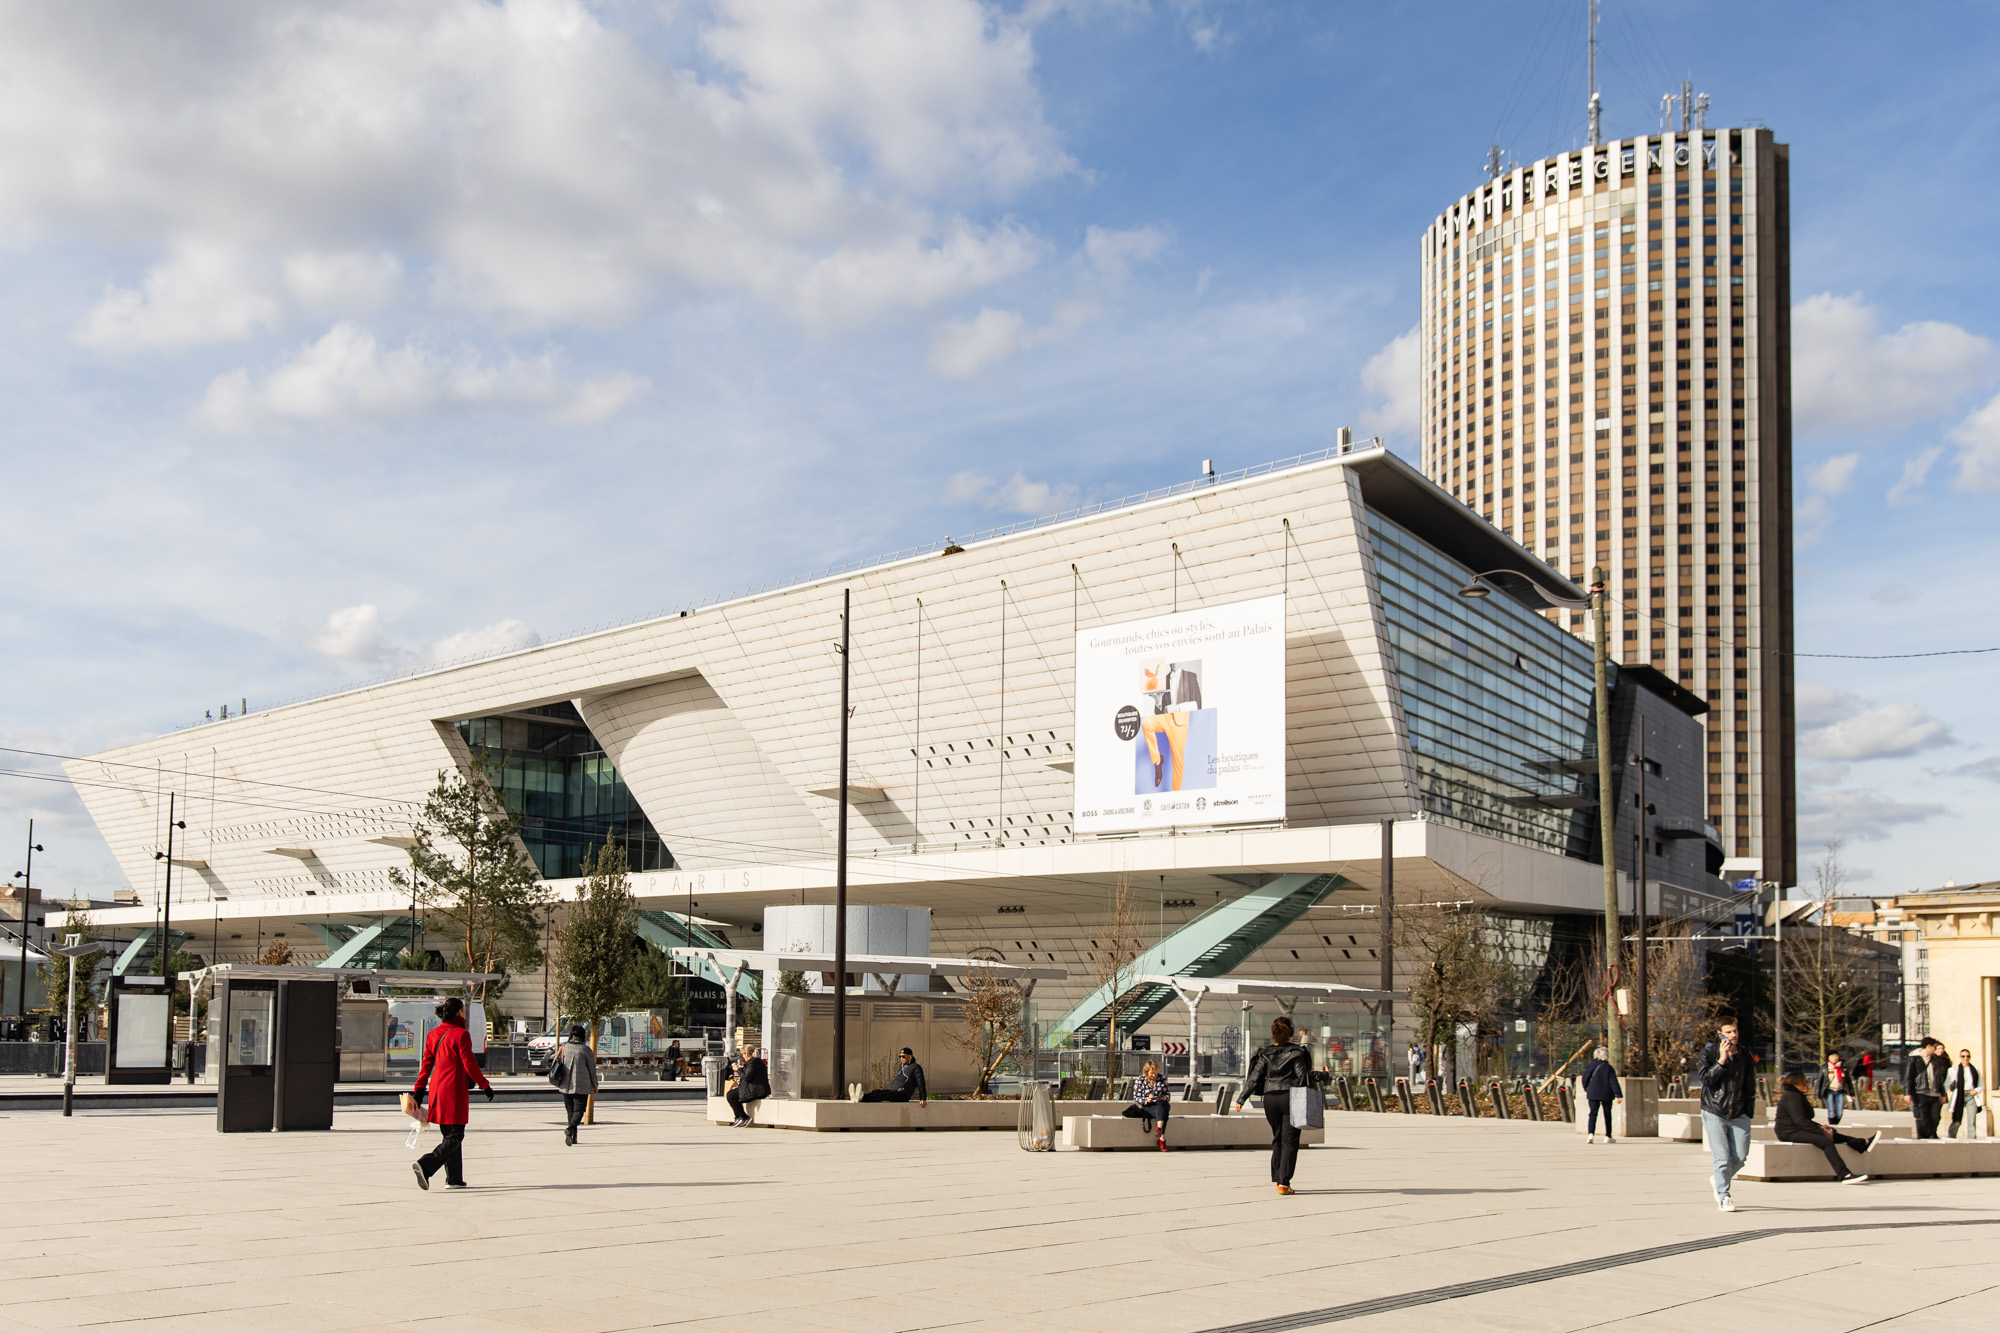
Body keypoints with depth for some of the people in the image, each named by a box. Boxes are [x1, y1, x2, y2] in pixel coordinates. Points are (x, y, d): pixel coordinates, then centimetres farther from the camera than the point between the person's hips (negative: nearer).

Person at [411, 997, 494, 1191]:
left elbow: (426, 1064, 11)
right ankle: (425, 1165, -20)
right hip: (454, 1090, -8)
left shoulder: (433, 1034, 9)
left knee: (449, 1135, 14)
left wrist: (419, 1090, 14)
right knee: (455, 1136, -3)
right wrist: (485, 1086, -1)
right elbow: (470, 1065, -11)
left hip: (437, 1088, 8)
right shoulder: (460, 1035, -12)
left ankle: (454, 1179, 15)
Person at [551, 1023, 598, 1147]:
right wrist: (595, 1085, 9)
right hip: (582, 1086, -3)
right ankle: (570, 1128, -28)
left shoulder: (564, 1048, 1)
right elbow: (592, 1068, -3)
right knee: (579, 1110, -1)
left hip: (566, 1086, 3)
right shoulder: (585, 1050, -7)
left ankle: (574, 1137, 14)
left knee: (570, 1111, 14)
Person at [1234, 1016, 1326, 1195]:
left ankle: (1277, 1179, 22)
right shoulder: (1295, 1053, -7)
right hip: (1291, 1099, -3)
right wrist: (1321, 1075, 0)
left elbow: (1254, 1078, 0)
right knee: (1289, 1141, 0)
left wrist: (1241, 1098, 4)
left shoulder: (1265, 1054, 1)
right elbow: (1303, 1074, -12)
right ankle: (1284, 1183, -7)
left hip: (1270, 1099, 3)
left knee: (1277, 1138, 19)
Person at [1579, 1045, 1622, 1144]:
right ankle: (1608, 1136, 17)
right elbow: (1614, 1082, -9)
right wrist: (1618, 1095, -9)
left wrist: (1586, 1089, 21)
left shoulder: (1591, 1066, -2)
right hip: (1607, 1094, 0)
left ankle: (1591, 1134, -21)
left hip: (1593, 1094, 0)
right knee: (1607, 1115, 12)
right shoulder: (1609, 1068, -4)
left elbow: (1585, 1078, 3)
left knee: (1593, 1114, -2)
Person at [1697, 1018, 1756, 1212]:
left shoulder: (1745, 1056, 8)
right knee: (1722, 1157, -7)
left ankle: (1718, 1180, 29)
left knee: (1740, 1156, 2)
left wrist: (1748, 1112, 9)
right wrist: (1722, 1060, -19)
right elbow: (1706, 1078, -13)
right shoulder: (1708, 1053, -1)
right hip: (1714, 1113, -3)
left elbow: (1750, 1087, 14)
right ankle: (1723, 1196, 5)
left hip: (1739, 1114, 3)